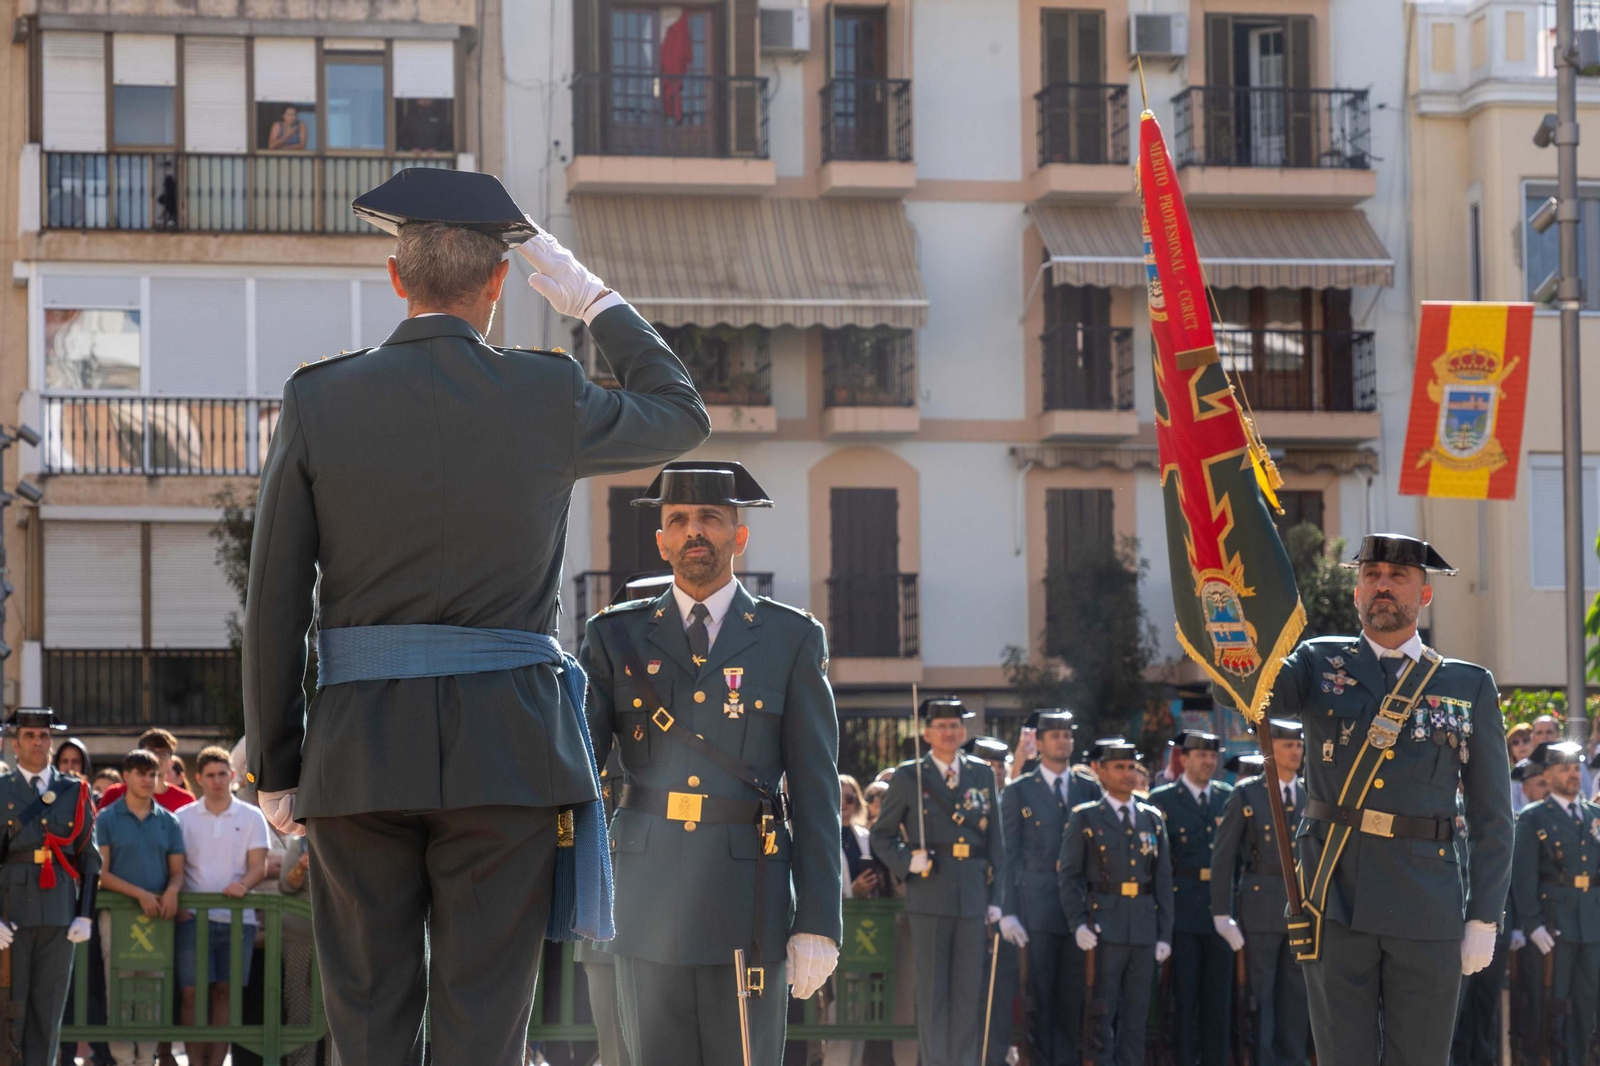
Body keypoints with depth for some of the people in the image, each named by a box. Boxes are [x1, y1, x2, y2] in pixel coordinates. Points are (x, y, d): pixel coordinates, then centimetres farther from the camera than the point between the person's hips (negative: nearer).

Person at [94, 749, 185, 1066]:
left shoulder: (168, 821, 12)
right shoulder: (107, 819, 4)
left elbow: (177, 870, 13)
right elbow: (100, 872, -2)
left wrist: (171, 891, -11)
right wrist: (140, 894, -14)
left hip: (158, 915, 3)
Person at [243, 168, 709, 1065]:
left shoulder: (316, 402, 0)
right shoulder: (546, 397, -2)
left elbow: (275, 607, 0)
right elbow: (683, 414, 19)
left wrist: (276, 771, 8)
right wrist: (594, 300, 27)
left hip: (360, 756, 1)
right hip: (506, 755, -1)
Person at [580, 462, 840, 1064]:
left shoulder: (792, 640, 5)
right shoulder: (616, 637, 9)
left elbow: (815, 789, 2)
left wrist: (819, 924, -5)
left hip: (748, 901, -1)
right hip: (649, 899, 1)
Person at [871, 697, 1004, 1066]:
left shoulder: (983, 776, 12)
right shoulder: (908, 777, 4)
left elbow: (995, 842, 13)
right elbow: (882, 836, 7)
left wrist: (996, 899, 7)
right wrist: (908, 860, -12)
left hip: (972, 897, 3)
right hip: (928, 897, -3)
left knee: (969, 990, 2)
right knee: (932, 990, -3)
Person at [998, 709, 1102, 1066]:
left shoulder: (1091, 790, 11)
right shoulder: (1018, 792, 4)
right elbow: (1009, 856, 1)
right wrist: (1008, 912, -6)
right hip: (1037, 907, -2)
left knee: (1074, 995, 3)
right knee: (1039, 994, -1)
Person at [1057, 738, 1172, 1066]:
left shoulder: (1152, 819, 13)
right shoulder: (1084, 818, 2)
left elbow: (1163, 879, 13)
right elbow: (1067, 876, -1)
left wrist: (1165, 934, 7)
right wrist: (1078, 924, -12)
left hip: (1144, 930, 4)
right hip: (1104, 930, -4)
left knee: (1136, 1014, 6)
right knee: (1101, 1014, -5)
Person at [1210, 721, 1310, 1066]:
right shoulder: (1247, 794, 0)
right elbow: (1223, 856, -1)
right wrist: (1221, 913, -7)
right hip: (1260, 905, -3)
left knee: (1296, 995, 5)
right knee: (1259, 992, -2)